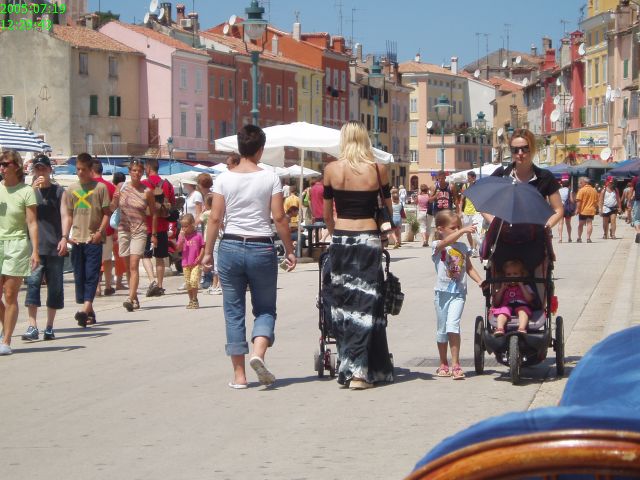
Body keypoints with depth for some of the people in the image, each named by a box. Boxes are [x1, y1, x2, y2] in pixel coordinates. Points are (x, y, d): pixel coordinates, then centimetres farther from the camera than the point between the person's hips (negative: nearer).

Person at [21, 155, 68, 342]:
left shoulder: (59, 192, 10)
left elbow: (64, 216, 1)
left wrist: (64, 238, -12)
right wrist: (33, 189, -15)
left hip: (55, 247, 0)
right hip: (34, 245, 0)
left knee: (55, 287, 3)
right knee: (33, 282, -12)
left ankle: (49, 327, 12)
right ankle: (32, 327, -16)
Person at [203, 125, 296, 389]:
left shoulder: (224, 179, 0)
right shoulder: (270, 178, -4)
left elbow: (215, 219, -2)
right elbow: (279, 218, -5)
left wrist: (208, 251, 6)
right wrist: (289, 250, 4)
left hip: (230, 247, 1)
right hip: (262, 248, -1)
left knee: (234, 311, 8)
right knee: (265, 308, 12)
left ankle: (239, 374, 7)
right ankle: (258, 352, -16)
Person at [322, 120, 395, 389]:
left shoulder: (331, 170, 0)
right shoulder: (378, 170, -2)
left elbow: (327, 213, 8)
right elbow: (388, 209, 10)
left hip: (340, 239, 1)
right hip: (368, 239, -1)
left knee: (343, 304, 9)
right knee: (366, 303, 1)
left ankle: (348, 367, 13)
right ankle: (360, 371, -6)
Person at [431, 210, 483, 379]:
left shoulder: (463, 247, 10)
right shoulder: (437, 246, -4)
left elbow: (469, 268, 18)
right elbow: (446, 241, -28)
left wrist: (480, 281, 5)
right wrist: (463, 231, -39)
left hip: (458, 292, 1)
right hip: (442, 291, -1)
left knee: (453, 325, -16)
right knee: (442, 329, 9)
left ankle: (455, 364, -15)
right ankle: (443, 364, 23)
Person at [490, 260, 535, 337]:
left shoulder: (525, 287, 19)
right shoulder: (502, 288, 22)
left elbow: (529, 299, 0)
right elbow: (496, 303, 11)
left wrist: (521, 286, -1)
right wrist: (502, 289, 4)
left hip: (522, 306, -1)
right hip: (506, 306, 1)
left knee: (523, 310, -34)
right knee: (503, 311, -32)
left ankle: (522, 328, -55)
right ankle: (500, 328, -54)